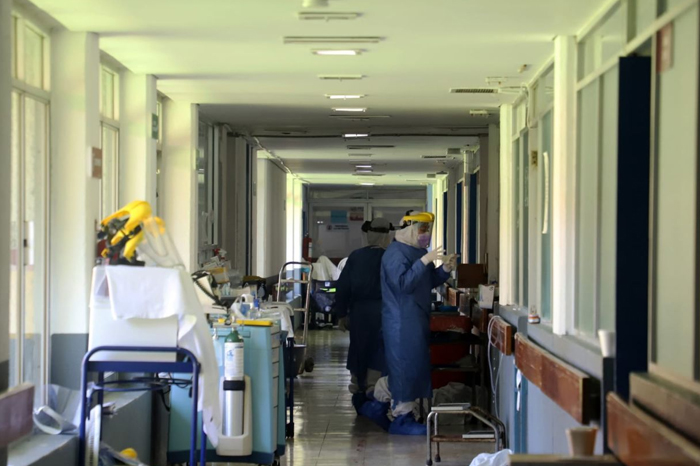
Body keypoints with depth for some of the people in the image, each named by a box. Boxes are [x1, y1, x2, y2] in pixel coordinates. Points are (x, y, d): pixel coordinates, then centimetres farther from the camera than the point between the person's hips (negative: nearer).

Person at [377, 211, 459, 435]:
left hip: (417, 319, 10)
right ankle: (401, 418, 1)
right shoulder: (396, 253, -14)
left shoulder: (417, 252, 15)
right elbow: (403, 283, -25)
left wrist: (445, 269, 3)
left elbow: (428, 282, 19)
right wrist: (424, 261, -29)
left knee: (416, 365, 11)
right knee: (405, 365, -6)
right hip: (402, 321, -10)